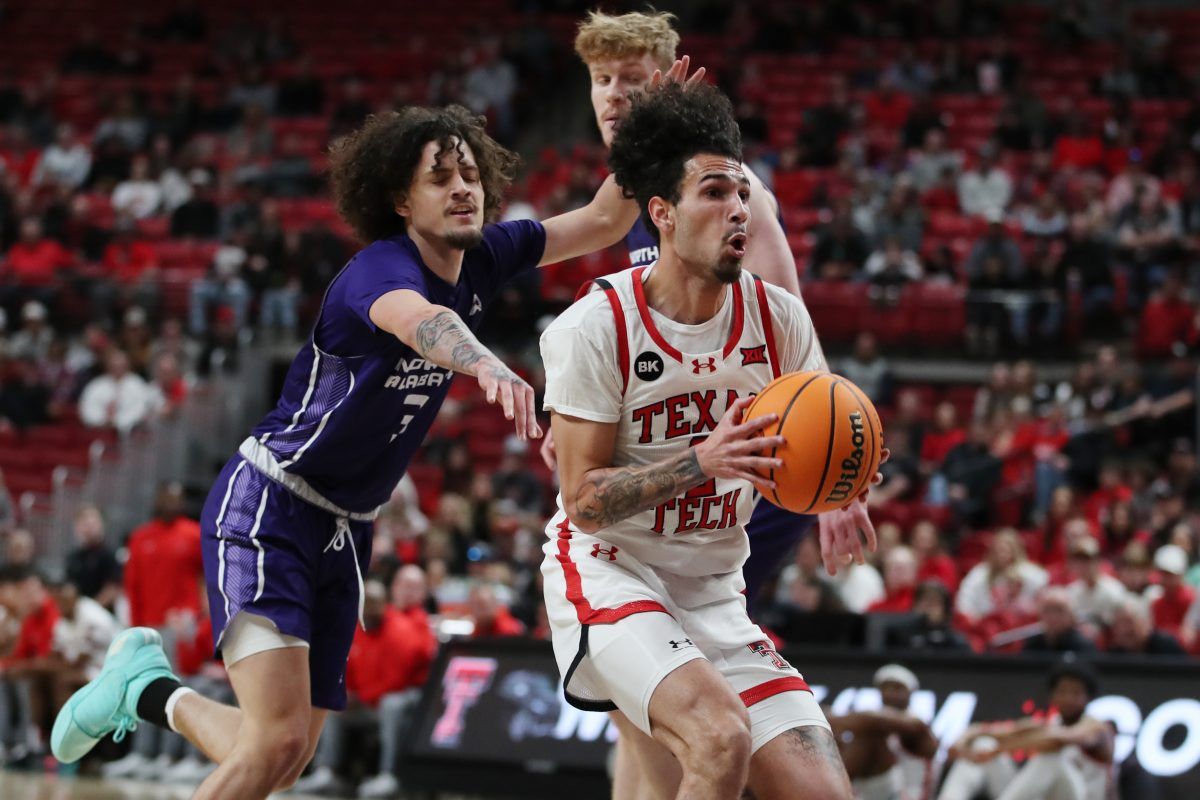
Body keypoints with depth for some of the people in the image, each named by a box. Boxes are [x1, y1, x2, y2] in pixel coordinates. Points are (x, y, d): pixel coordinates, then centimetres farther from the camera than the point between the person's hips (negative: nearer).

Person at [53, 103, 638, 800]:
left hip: (346, 531, 8)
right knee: (279, 740, -23)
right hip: (265, 509, -8)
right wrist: (490, 367, -67)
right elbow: (420, 321, -46)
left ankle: (149, 691, 30)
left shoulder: (481, 260, 2)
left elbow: (602, 223, 12)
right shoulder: (380, 270, -22)